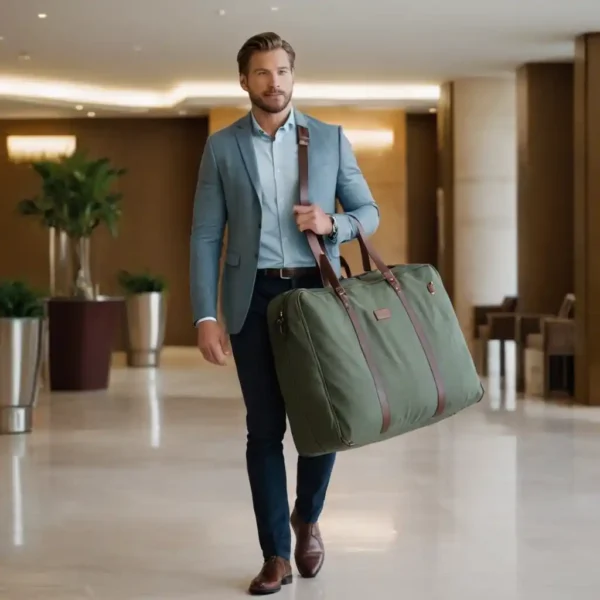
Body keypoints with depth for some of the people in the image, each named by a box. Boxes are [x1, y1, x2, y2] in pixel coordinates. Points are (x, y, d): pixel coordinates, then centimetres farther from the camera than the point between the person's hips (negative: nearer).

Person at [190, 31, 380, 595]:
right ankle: (275, 554, 11)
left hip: (317, 291, 1)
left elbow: (368, 212, 10)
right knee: (264, 428, 2)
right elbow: (206, 237, 1)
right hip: (254, 296, 0)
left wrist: (332, 223, -14)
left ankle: (307, 516, 28)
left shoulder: (330, 138, 6)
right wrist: (206, 317, -8)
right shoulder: (221, 146, 4)